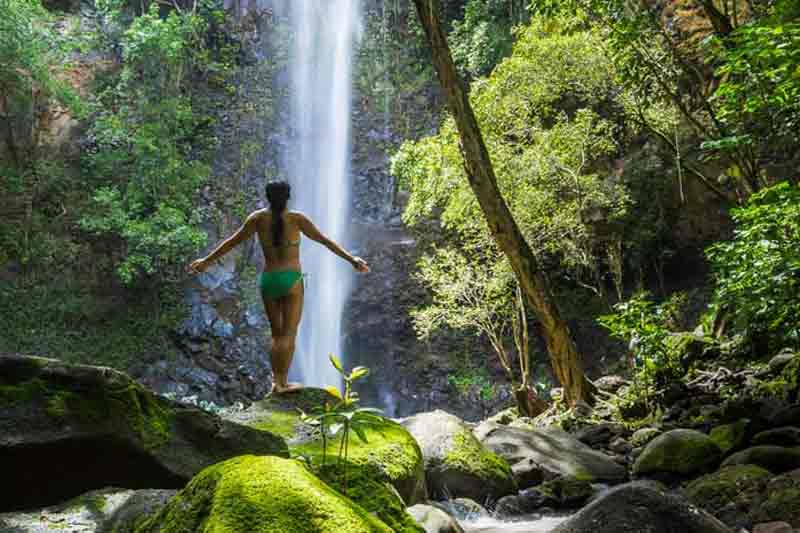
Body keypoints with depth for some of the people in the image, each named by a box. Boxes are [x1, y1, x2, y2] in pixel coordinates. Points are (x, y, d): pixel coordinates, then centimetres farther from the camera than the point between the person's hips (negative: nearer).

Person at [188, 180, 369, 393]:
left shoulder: (258, 218, 1)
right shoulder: (297, 219, -7)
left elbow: (232, 242, 8)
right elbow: (325, 241, -6)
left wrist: (207, 260, 19)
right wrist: (351, 260, -2)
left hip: (268, 280, 3)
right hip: (291, 280, -3)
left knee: (276, 334, 16)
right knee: (289, 334, 3)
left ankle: (276, 380, 14)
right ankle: (282, 382, 0)